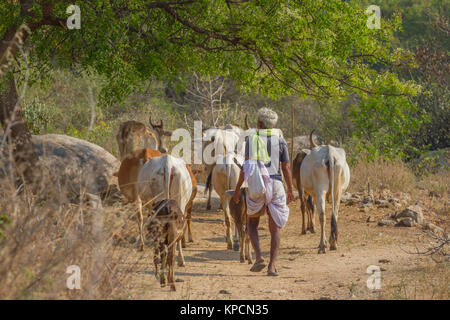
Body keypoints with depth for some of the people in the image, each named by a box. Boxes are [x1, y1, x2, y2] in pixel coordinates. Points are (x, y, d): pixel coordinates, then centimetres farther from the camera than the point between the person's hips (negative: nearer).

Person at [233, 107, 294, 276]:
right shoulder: (280, 140, 4)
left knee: (252, 224, 16)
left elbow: (246, 166, -6)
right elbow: (286, 168, 3)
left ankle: (259, 257, -4)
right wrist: (290, 190, 13)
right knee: (275, 228, 8)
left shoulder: (252, 139, 0)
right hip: (276, 184, 1)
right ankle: (272, 266, 0)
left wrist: (237, 189, -1)